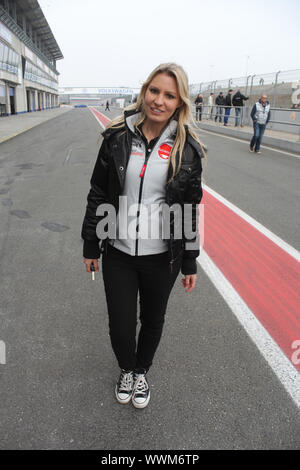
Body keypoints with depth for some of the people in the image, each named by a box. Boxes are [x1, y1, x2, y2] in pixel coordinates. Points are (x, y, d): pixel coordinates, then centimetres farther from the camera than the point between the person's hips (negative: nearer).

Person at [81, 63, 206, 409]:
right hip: (118, 253, 0)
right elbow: (97, 195, 2)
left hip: (162, 255, 0)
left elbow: (190, 209, 0)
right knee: (120, 327, 8)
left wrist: (190, 263, 2)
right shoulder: (118, 136, -4)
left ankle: (142, 372, 50)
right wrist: (91, 246, 4)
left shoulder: (186, 149, -5)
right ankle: (126, 370, 44)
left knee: (153, 322, 18)